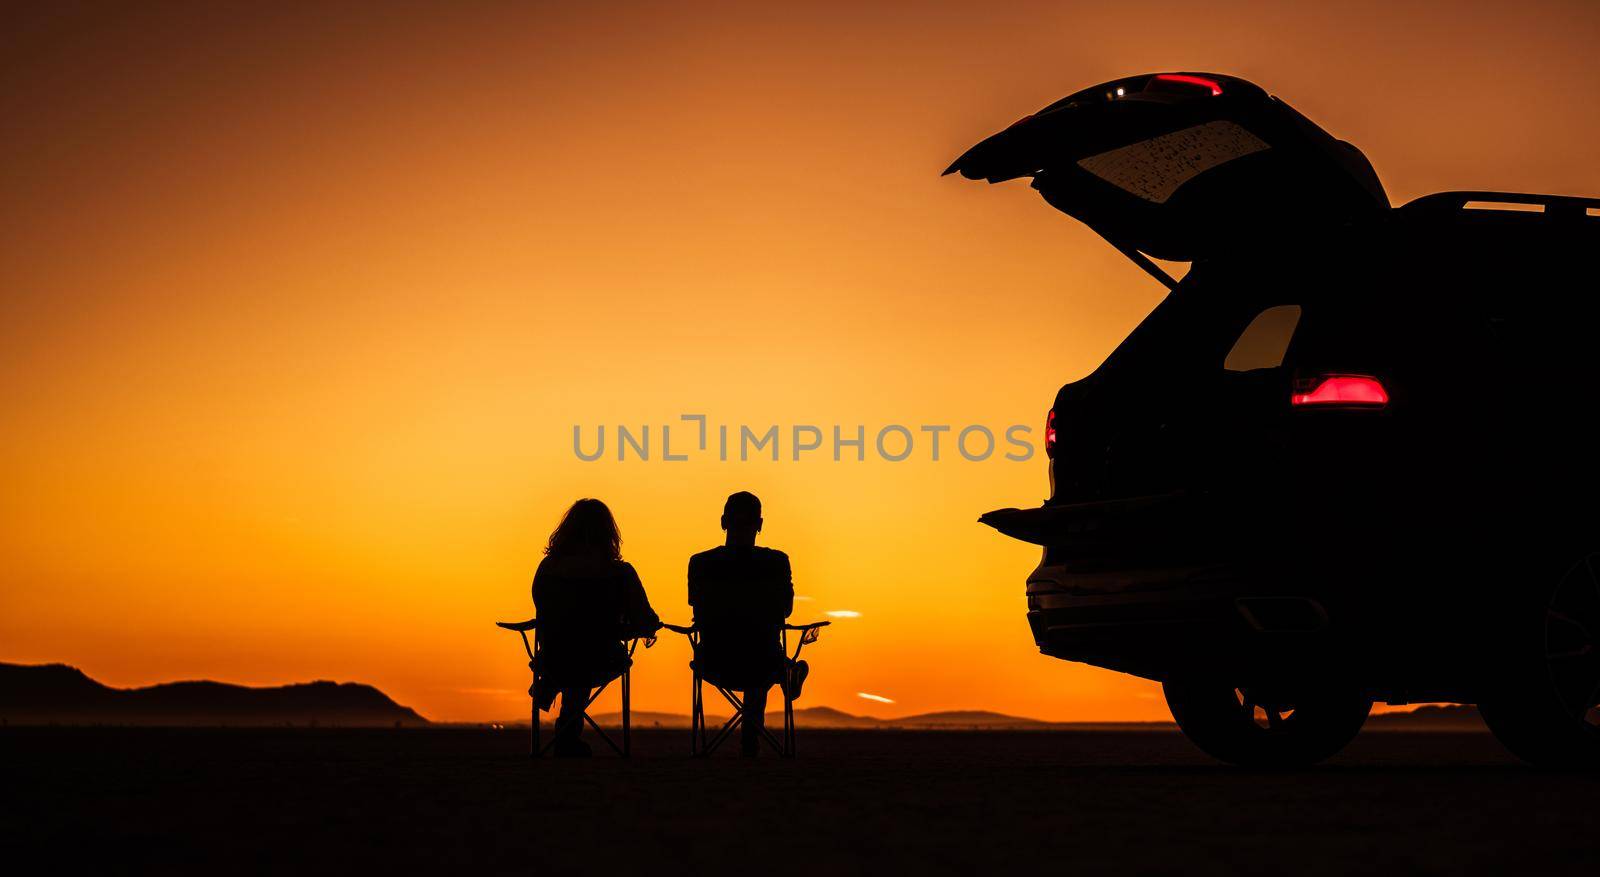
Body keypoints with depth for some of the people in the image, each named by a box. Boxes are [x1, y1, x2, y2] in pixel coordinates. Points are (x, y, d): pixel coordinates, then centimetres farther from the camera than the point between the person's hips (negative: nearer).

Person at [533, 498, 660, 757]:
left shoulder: (547, 568, -5)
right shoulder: (621, 573, -13)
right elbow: (647, 625, -8)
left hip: (553, 665, 2)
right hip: (600, 667, -2)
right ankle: (568, 730, 38)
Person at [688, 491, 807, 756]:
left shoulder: (700, 563, -10)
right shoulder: (776, 562, -13)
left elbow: (698, 612, 4)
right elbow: (786, 609, 2)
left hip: (715, 666, 2)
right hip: (764, 666, -2)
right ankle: (751, 738, 52)